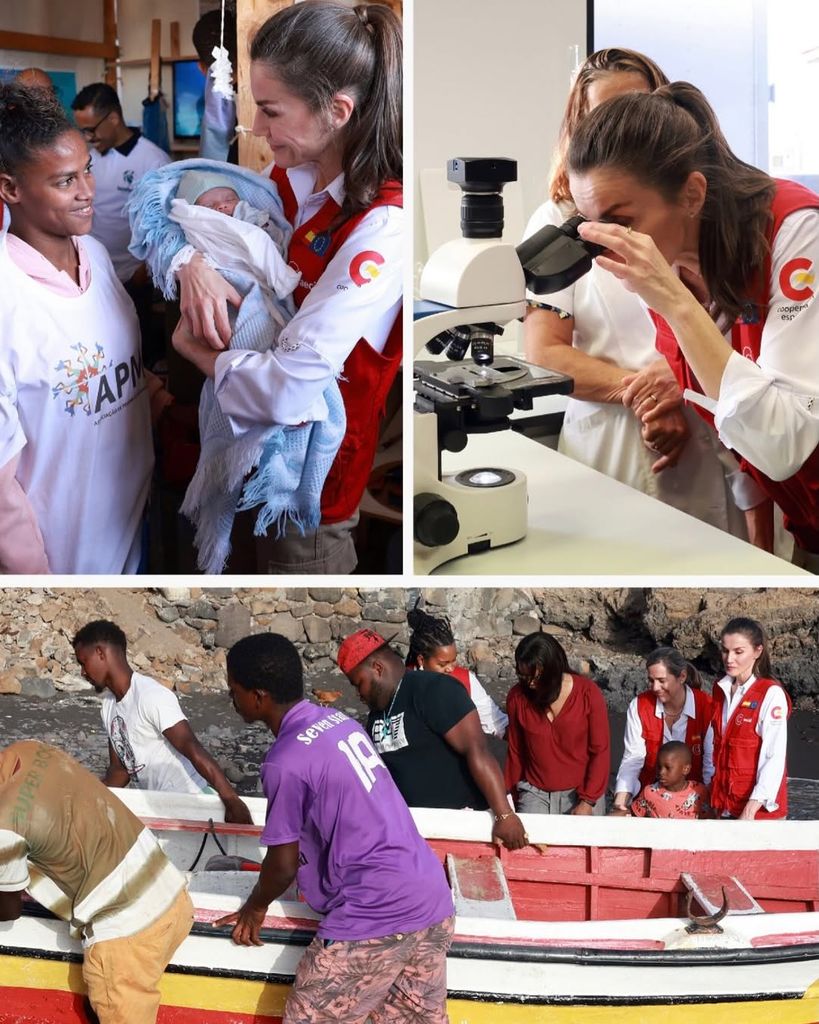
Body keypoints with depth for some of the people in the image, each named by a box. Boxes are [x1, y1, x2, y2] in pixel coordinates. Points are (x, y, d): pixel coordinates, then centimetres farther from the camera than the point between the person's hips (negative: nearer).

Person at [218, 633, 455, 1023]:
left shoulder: (286, 761, -14)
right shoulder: (339, 720, 11)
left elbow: (283, 863, -5)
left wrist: (255, 908, 15)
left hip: (376, 915, -9)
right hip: (433, 897, 9)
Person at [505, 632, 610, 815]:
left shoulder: (588, 693, -12)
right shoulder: (517, 697, -6)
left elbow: (600, 751, -7)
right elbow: (515, 751, 5)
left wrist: (588, 802, -11)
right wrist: (510, 796, 9)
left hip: (582, 792, -1)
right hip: (535, 793, 1)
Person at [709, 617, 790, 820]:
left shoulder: (771, 695, -13)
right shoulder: (720, 690, 7)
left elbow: (775, 759, -16)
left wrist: (750, 811, -21)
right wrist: (713, 792, 10)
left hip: (759, 807, -6)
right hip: (725, 803, 6)